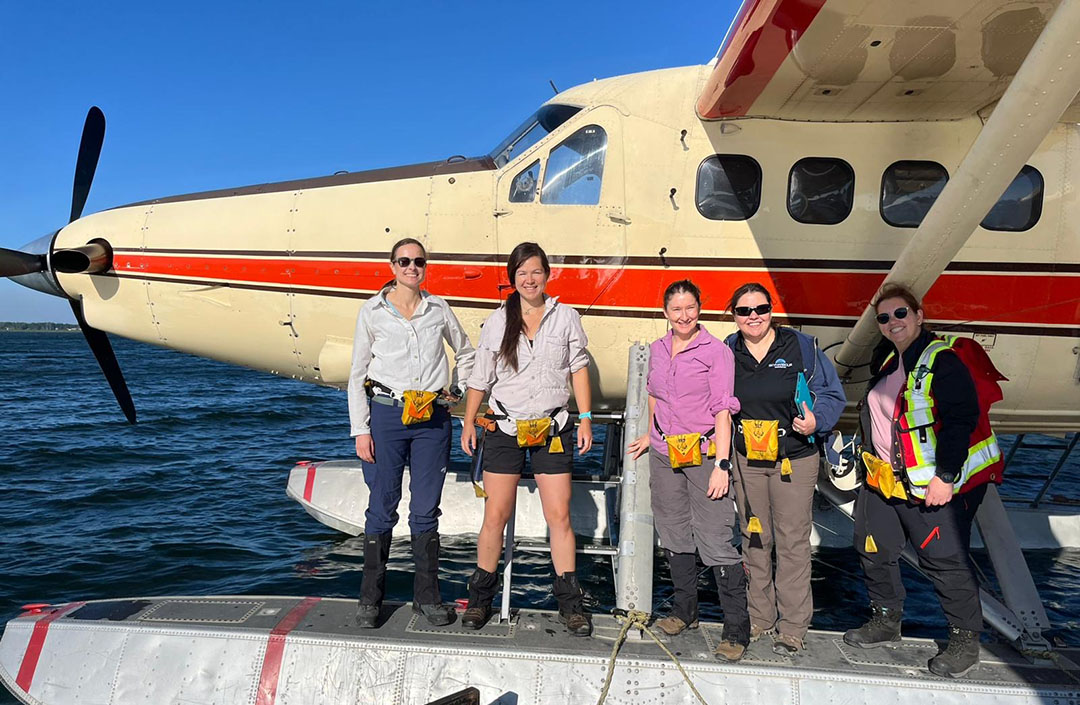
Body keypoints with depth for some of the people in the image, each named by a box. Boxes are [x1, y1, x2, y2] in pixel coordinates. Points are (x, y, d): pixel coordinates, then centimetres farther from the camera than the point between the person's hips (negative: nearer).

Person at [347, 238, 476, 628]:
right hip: (386, 414, -2)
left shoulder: (439, 309, 9)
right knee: (382, 507, 3)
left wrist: (457, 393, 15)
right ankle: (370, 598, 16)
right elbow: (358, 374, 3)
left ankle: (427, 596, 17)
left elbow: (465, 353, 24)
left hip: (433, 419, 2)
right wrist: (360, 430, -2)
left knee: (426, 510, 6)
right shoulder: (373, 311, 3)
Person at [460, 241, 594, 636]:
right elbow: (480, 377, 9)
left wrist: (585, 419, 2)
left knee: (559, 516, 0)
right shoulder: (497, 322, 4)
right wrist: (469, 423, 7)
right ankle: (481, 596, 19)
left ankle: (570, 602, 13)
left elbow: (578, 368, 6)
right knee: (495, 515, 2)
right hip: (505, 429, 0)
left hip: (553, 430, 0)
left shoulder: (565, 317, 3)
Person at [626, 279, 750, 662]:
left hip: (704, 454, -5)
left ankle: (736, 630, 3)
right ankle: (684, 611, 31)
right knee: (674, 535, 14)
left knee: (716, 540, -8)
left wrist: (721, 465, -16)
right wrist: (651, 435, 28)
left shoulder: (716, 351, -7)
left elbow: (723, 411, -11)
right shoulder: (657, 350, 9)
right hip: (664, 455, 6)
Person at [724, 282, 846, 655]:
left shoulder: (801, 346, -6)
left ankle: (792, 627, 12)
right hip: (746, 460, 3)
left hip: (795, 460, -3)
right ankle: (759, 617, 25)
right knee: (754, 539, 11)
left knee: (792, 541, 0)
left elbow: (832, 394, -2)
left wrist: (816, 421, -20)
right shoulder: (728, 351, 3)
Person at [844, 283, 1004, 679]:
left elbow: (961, 419, -21)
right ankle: (886, 621, 34)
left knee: (945, 562, -2)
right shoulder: (889, 363, 14)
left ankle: (965, 641, 18)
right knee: (873, 549, 15)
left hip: (935, 486, -9)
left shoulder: (942, 360, -14)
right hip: (885, 482, 9)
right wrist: (869, 457, 23)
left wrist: (946, 477, -24)